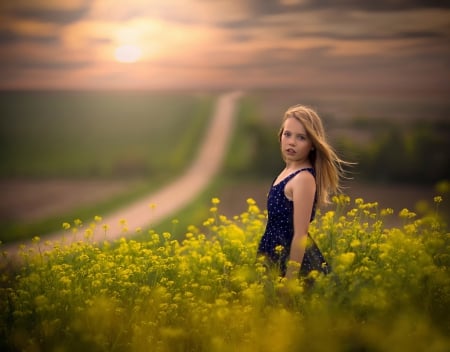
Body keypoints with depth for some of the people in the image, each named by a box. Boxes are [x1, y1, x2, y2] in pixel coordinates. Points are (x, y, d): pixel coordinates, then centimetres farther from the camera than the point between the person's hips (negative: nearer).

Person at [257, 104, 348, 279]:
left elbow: (300, 235, -22)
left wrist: (289, 280, -22)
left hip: (296, 262, -9)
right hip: (282, 257, 9)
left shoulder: (304, 178, -20)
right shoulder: (290, 171, 7)